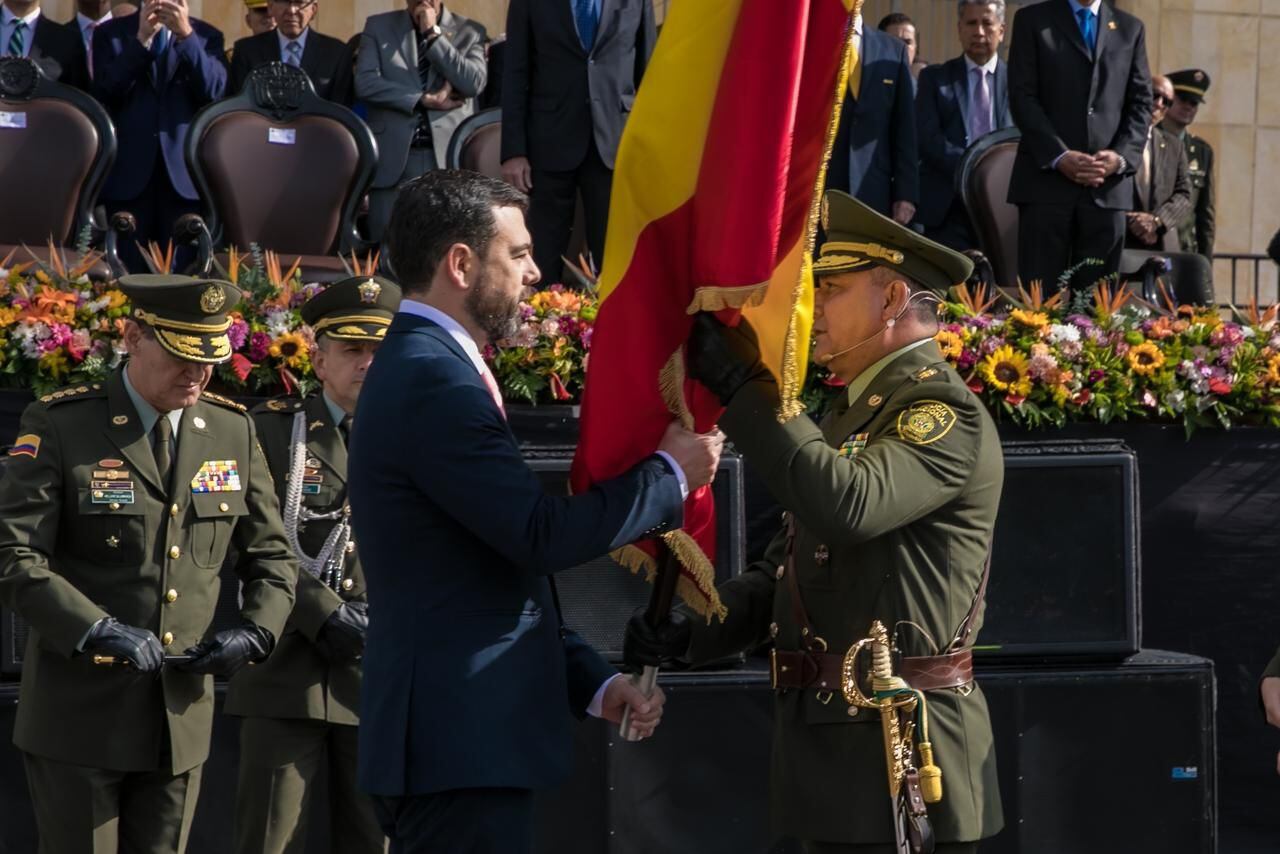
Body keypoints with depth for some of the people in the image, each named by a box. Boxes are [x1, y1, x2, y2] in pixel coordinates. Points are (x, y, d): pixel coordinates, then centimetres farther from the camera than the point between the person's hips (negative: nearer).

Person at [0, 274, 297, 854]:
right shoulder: (59, 426, -6)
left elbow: (272, 559, 15)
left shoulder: (233, 432, 8)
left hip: (182, 714, 4)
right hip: (80, 715, -4)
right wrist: (98, 630, -24)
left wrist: (256, 633, -5)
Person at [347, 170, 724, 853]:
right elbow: (544, 535, -21)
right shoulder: (434, 383, -16)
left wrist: (593, 684, 13)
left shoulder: (426, 368, 17)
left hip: (463, 739, 10)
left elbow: (505, 570, 19)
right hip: (460, 745, -10)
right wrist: (670, 474, -6)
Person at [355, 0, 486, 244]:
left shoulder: (470, 32, 9)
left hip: (449, 157, 0)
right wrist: (424, 100, -9)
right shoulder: (378, 27, 11)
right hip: (393, 157, 1)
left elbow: (473, 84, -7)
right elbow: (365, 83, -3)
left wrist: (433, 34, -7)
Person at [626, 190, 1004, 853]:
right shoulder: (856, 409, 18)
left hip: (896, 748, -9)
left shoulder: (943, 410, -13)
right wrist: (689, 630, 3)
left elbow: (849, 505, -31)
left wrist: (743, 388, -26)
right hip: (838, 738, 9)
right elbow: (786, 570, 19)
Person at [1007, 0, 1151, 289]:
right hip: (1047, 176, -2)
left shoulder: (1130, 28, 17)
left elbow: (1141, 103, 11)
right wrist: (1059, 156, -13)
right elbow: (1023, 98, -1)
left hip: (1108, 182, 2)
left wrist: (1121, 157, -7)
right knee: (1040, 290, -5)